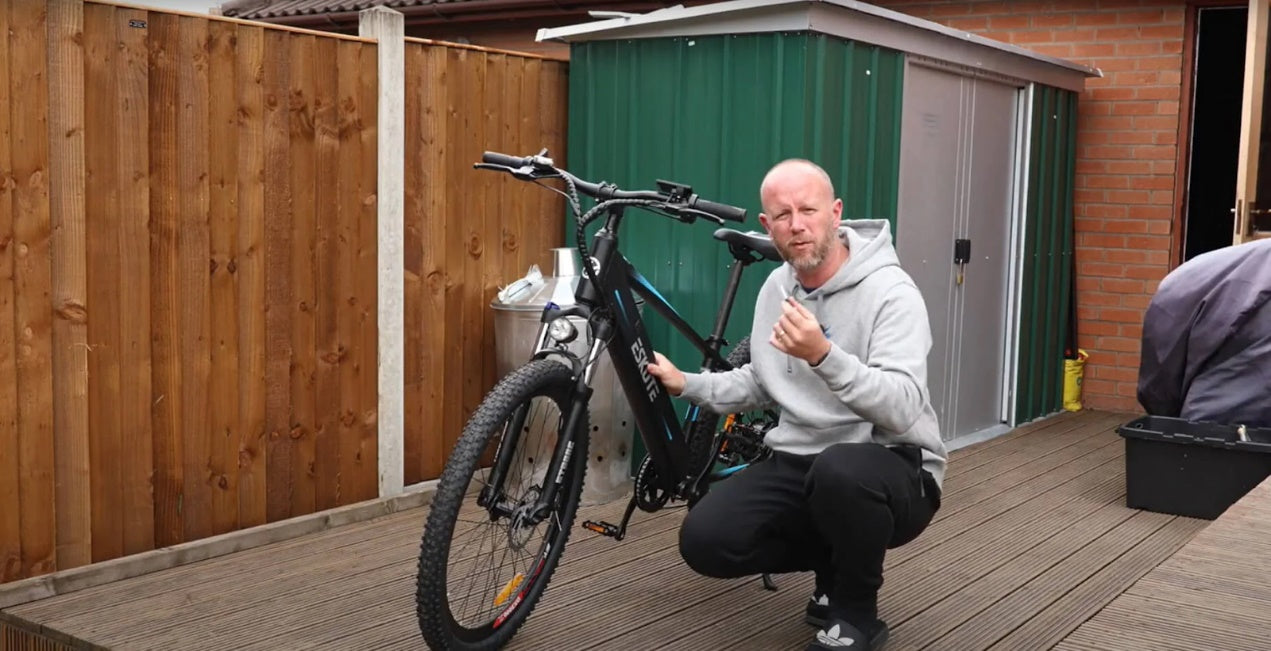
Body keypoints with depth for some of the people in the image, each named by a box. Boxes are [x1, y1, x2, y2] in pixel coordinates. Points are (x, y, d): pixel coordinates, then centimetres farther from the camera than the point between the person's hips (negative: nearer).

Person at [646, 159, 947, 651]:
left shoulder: (890, 291, -17)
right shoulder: (776, 287, 6)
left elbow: (902, 410, -29)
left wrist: (824, 355, -42)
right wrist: (686, 385, 8)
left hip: (891, 470, -6)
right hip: (798, 464, 6)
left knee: (838, 471, -41)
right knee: (705, 541, -14)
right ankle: (835, 560, 15)